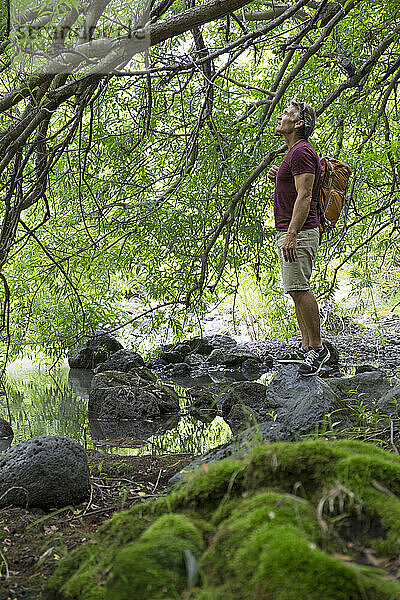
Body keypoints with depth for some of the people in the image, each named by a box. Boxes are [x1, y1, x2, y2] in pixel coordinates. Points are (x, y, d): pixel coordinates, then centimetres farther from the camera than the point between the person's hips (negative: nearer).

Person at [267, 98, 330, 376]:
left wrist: (291, 235, -26)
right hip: (290, 232, 11)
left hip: (299, 233, -11)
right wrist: (277, 177, 12)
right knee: (298, 290, 10)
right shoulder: (296, 152, 21)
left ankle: (317, 348, -6)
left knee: (299, 289, -12)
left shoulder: (302, 152, -12)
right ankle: (306, 347, 14)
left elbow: (304, 196, -20)